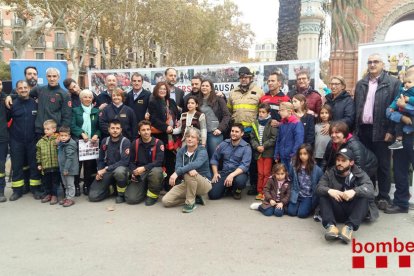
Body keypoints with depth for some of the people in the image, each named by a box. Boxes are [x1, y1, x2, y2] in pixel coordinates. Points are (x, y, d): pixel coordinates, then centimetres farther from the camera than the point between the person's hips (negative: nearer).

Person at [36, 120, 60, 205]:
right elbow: (38, 154, 10)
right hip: (45, 166, 4)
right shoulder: (41, 141, 6)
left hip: (55, 165, -4)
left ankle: (54, 195, 17)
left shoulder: (57, 139, -7)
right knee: (46, 181, 13)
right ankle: (48, 194, 29)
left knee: (55, 181, 5)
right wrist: (39, 164, 9)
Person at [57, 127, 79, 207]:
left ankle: (70, 199, 9)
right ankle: (67, 197, 30)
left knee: (70, 184, 1)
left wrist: (66, 169, -24)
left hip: (69, 169, -9)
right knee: (65, 184, 19)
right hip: (62, 168, 9)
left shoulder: (70, 146, -21)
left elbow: (69, 158, -24)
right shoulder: (60, 144, 6)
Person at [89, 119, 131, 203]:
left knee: (119, 171, -42)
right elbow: (100, 160, 13)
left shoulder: (125, 142, -12)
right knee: (93, 196, -11)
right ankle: (111, 188, 18)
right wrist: (99, 171, -6)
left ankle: (121, 194, -13)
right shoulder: (105, 141, 4)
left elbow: (124, 161, -20)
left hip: (121, 168, -4)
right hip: (106, 171, 4)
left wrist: (106, 169, -22)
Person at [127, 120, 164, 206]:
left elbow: (159, 162, -16)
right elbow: (131, 161, 8)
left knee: (156, 172, -40)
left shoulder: (158, 143, -7)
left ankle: (153, 195, -11)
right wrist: (134, 171, -12)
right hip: (139, 174, 2)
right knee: (131, 199, -17)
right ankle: (144, 189, 18)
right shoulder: (135, 143, 5)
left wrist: (144, 168, -28)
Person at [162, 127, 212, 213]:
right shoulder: (181, 151, 0)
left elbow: (196, 164, -35)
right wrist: (188, 169, -37)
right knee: (166, 201, -11)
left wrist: (177, 172, -43)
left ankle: (190, 202, -18)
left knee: (188, 174, -36)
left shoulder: (202, 151, -14)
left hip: (203, 183, -5)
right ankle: (194, 197, 7)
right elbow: (178, 167, -15)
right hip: (186, 183, 5)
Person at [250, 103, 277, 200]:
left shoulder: (272, 123, -8)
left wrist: (264, 146, -15)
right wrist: (256, 146, -8)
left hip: (268, 152, -4)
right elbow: (252, 137, 7)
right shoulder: (256, 123, 8)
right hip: (258, 152, 5)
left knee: (266, 173, 0)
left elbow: (274, 138, -13)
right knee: (260, 173, 10)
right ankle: (260, 192, 17)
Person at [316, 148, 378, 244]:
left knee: (364, 196, -26)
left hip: (354, 210, -1)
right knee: (323, 195, -21)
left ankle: (349, 227, -41)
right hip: (336, 212, 1)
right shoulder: (330, 173, 6)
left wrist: (354, 191, -40)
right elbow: (319, 188, -10)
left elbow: (370, 189, -19)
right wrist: (329, 190, -33)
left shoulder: (360, 174, 1)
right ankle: (330, 225, -39)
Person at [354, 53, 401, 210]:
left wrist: (390, 131, -13)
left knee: (383, 165, 5)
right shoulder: (360, 84, 13)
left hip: (380, 131, -4)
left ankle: (383, 196, 15)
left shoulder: (393, 83, -3)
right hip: (363, 130, 5)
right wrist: (355, 128, 6)